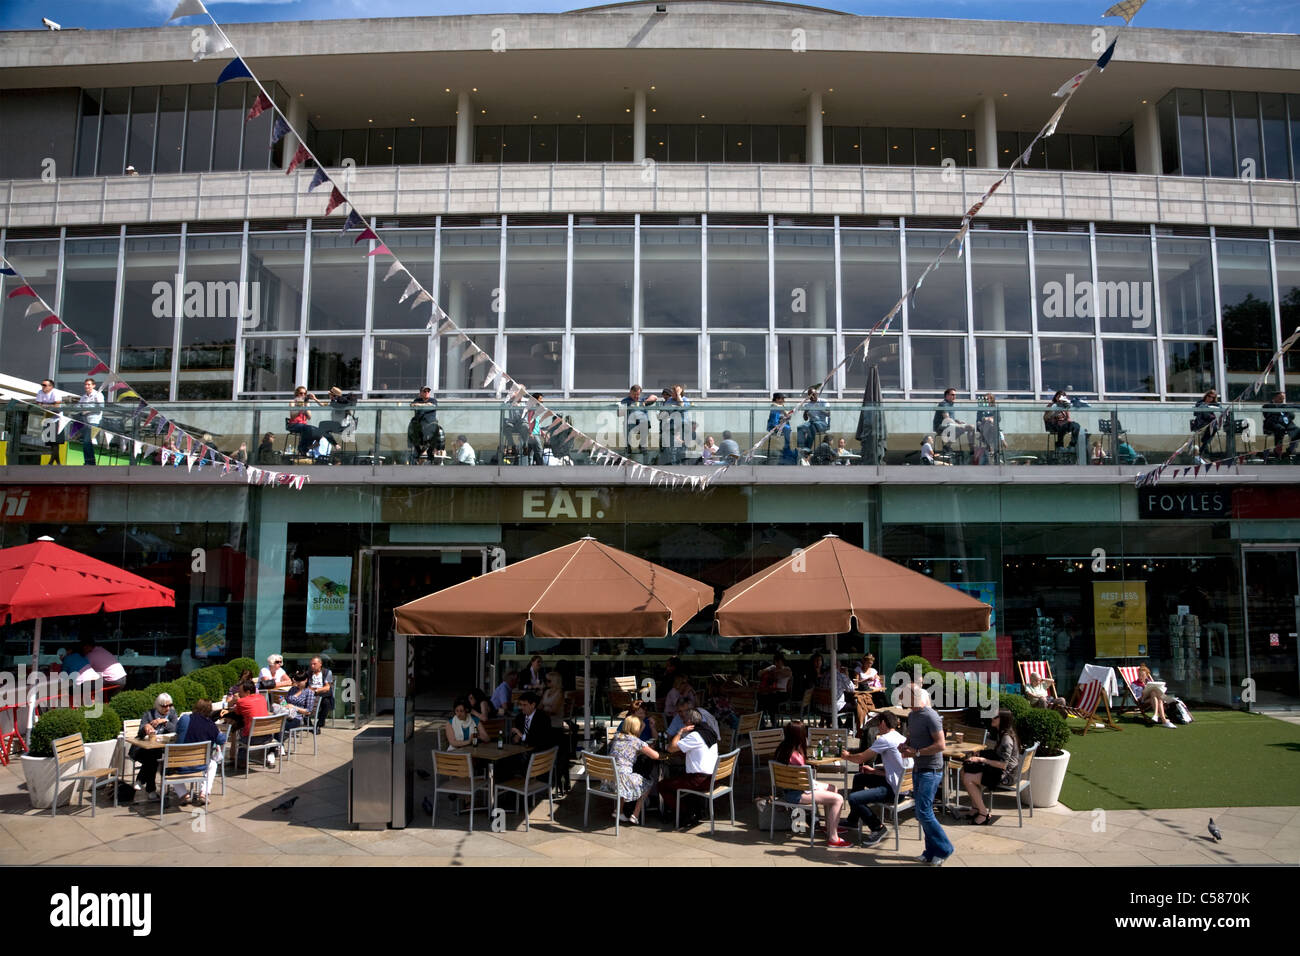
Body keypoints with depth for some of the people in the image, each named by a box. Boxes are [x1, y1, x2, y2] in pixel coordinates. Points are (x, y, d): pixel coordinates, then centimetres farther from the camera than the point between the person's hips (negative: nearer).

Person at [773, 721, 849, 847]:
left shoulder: (783, 748, 0)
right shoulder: (795, 755, -28)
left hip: (788, 788, 10)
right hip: (796, 794, -10)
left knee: (832, 788, 24)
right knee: (838, 799, -14)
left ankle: (830, 827, 36)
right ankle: (833, 839, -8)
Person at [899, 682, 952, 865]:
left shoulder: (930, 717, -17)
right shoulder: (911, 716, 11)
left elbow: (940, 745, -21)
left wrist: (916, 752, -21)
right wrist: (905, 745, 3)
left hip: (931, 771, -9)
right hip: (918, 769, 9)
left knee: (923, 813, -10)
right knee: (923, 813, 12)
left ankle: (944, 849, 5)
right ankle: (932, 851, 22)